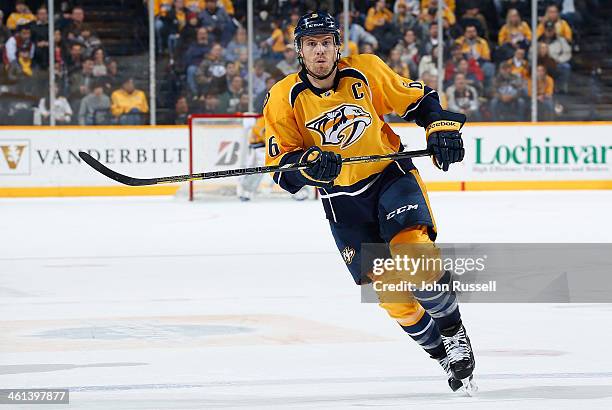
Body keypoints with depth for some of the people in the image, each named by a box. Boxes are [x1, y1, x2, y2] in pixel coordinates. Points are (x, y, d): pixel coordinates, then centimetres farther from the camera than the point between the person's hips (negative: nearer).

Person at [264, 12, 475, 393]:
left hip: (392, 176, -1)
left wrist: (442, 128, -12)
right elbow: (282, 165, -7)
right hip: (342, 201, 1)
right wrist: (310, 164, -27)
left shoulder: (366, 71, -8)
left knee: (414, 254, -25)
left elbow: (419, 99, 4)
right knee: (389, 290, -3)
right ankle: (442, 355, 15)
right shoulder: (285, 98, -8)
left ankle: (454, 333, -3)